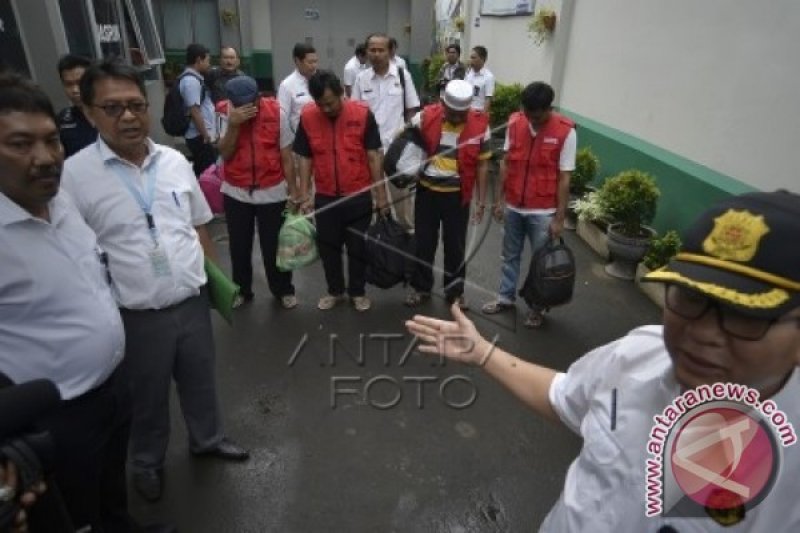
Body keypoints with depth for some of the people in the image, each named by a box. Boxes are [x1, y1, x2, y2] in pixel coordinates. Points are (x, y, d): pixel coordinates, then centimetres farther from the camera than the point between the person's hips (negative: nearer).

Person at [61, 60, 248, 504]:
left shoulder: (175, 161, -1)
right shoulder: (75, 175, -13)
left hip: (193, 302, 3)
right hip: (137, 316, -3)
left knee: (200, 380, 22)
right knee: (148, 396, 19)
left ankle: (207, 439, 50)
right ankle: (147, 461, 47)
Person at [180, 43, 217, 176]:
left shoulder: (194, 78, 15)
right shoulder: (191, 80, -15)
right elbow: (194, 111, -20)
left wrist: (209, 134, 20)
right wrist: (206, 136, -18)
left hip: (202, 135, 10)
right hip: (200, 137, -10)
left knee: (202, 172, 15)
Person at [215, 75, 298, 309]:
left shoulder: (276, 112, -10)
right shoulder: (223, 112, -8)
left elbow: (286, 156, -4)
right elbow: (225, 153, -15)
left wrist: (293, 191, -3)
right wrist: (233, 124, -28)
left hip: (272, 192, -1)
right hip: (236, 193, 2)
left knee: (273, 245, 9)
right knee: (239, 246, 14)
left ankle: (283, 290, 29)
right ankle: (241, 290, 34)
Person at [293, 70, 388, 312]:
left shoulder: (362, 113, -11)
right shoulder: (307, 117, -5)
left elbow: (374, 156, -7)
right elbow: (305, 158, 1)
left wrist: (380, 194, -6)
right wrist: (304, 194, -2)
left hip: (359, 195, -2)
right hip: (325, 197, 2)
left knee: (358, 247, 10)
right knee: (328, 246, 13)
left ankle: (358, 292, 29)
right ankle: (335, 290, 33)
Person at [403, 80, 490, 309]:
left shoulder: (480, 125, -10)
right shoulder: (425, 117, -10)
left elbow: (482, 164, -2)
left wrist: (481, 199, -2)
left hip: (457, 194, -1)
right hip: (426, 190, 1)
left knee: (456, 245, 9)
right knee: (423, 242, 11)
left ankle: (455, 291, 28)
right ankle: (420, 287, 30)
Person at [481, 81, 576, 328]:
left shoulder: (566, 131, -14)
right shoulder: (514, 122, -3)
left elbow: (564, 178, -12)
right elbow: (506, 163, 4)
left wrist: (559, 218, -11)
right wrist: (499, 199, 4)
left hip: (543, 211, -3)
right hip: (513, 206, 4)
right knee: (510, 255, 18)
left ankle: (537, 307, 28)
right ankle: (506, 297, 35)